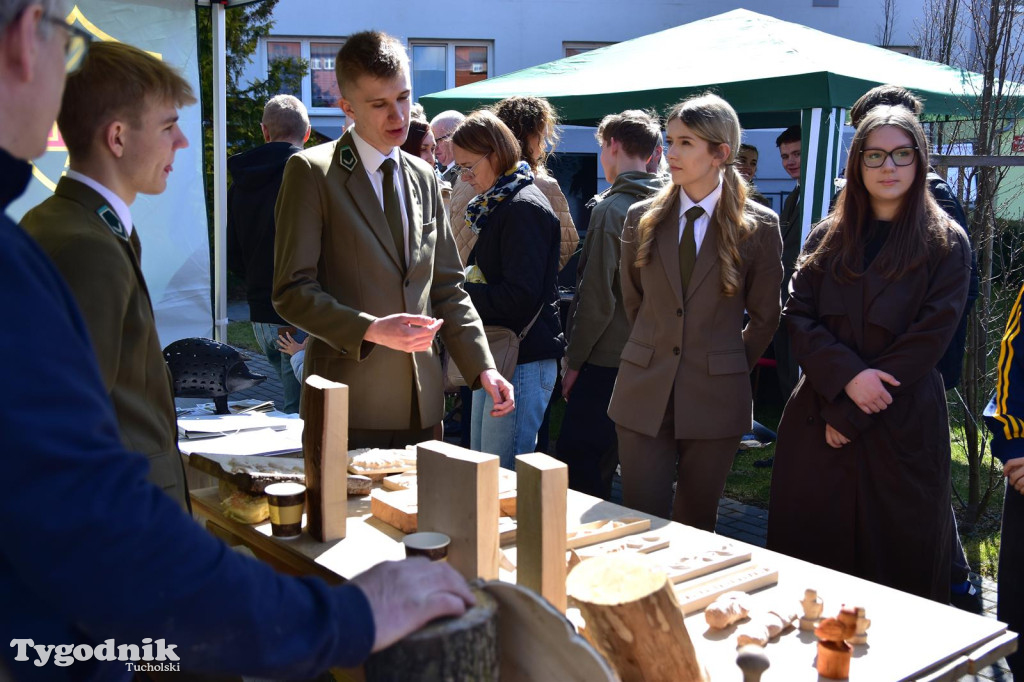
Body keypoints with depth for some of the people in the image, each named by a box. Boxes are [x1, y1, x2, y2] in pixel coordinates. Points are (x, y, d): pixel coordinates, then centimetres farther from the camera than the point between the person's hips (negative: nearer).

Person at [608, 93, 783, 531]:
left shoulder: (758, 227, -3)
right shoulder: (643, 219, 4)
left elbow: (765, 317, 6)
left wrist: (729, 365, 9)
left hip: (714, 397, -1)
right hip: (644, 394, 2)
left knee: (696, 527, 10)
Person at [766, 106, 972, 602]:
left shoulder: (946, 243, 0)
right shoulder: (827, 238, 10)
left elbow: (930, 336, -8)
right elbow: (799, 319, 2)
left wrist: (850, 415, -12)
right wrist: (847, 375, -17)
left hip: (903, 426, -3)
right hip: (817, 419, 3)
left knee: (898, 561, 4)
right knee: (806, 549, 7)